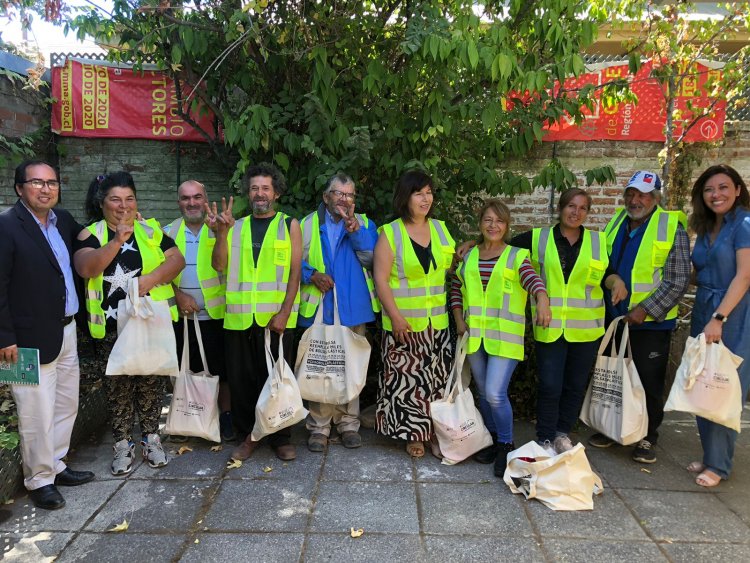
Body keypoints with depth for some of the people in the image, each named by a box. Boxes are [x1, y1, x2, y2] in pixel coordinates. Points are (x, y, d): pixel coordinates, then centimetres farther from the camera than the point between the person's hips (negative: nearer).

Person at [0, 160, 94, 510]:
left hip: (66, 331, 8)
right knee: (38, 413, 3)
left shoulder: (63, 220, 7)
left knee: (66, 405, 18)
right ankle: (39, 480, 20)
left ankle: (55, 465, 35)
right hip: (32, 338, -7)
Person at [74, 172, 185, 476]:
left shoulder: (151, 229, 6)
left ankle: (151, 438, 22)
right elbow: (85, 268, -16)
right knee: (120, 383, 5)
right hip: (114, 326, -1)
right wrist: (117, 241, -27)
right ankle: (123, 444, 18)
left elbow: (177, 259, -2)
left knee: (152, 380, 7)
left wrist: (152, 278, -18)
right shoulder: (91, 234, 1)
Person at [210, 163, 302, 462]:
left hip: (276, 317, -2)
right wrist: (221, 232, -13)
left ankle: (280, 437, 20)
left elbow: (295, 272, -2)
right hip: (239, 317, 3)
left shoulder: (289, 225, 5)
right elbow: (219, 265, 1)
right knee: (241, 379, 8)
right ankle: (248, 435, 25)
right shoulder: (237, 227, 12)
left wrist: (284, 313, -11)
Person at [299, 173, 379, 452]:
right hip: (318, 310, -1)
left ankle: (348, 424, 23)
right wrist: (311, 275, -15)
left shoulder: (365, 224, 8)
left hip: (353, 310, 1)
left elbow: (372, 259, -7)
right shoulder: (307, 225, 5)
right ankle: (319, 427, 16)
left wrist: (354, 228, -15)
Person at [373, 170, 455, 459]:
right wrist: (395, 315, -14)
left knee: (437, 377, 8)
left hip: (437, 322, 4)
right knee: (407, 378, 1)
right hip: (403, 323, -4)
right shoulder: (390, 233, -5)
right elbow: (380, 279, -9)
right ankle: (413, 434, 18)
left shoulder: (440, 228, 10)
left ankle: (434, 432, 22)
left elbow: (451, 269, 19)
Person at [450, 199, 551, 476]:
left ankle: (506, 446, 11)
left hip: (505, 336, -4)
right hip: (474, 336, 4)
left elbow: (532, 278, -18)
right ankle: (493, 440, 32)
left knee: (495, 394, -11)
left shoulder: (517, 255, 0)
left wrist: (543, 300, -39)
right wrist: (459, 320, 3)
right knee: (483, 393, 13)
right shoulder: (468, 256, 10)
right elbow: (456, 290, 16)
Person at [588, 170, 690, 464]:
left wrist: (645, 309, -18)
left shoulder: (672, 228, -8)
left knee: (649, 383, 5)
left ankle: (647, 438, 22)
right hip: (614, 319, 5)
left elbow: (678, 280, -12)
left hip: (650, 321, -5)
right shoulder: (615, 224, 7)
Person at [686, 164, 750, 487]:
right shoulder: (705, 229, 13)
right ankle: (710, 455, 24)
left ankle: (718, 464, 12)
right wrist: (704, 317, 5)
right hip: (704, 314, 7)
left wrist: (719, 318, -22)